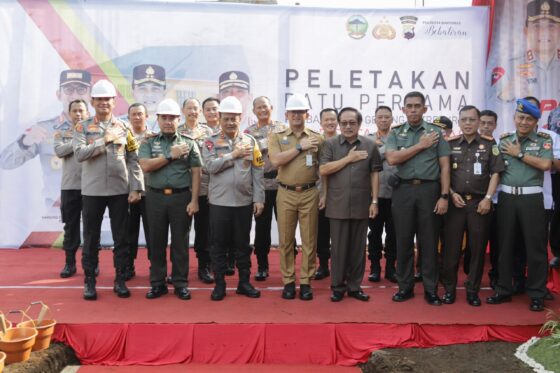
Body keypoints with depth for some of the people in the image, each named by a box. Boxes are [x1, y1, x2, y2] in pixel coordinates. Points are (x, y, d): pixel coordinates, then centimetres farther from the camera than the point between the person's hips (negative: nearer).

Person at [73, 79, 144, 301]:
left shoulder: (124, 128, 5)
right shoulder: (83, 128, 3)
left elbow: (133, 161, 1)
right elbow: (79, 154, -13)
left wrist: (136, 188, -6)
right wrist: (104, 141, -16)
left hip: (120, 191, 1)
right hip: (92, 191, 0)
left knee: (121, 238, 6)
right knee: (91, 238, 7)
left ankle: (120, 280, 18)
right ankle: (89, 281, 19)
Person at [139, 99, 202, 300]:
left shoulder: (189, 142, 4)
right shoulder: (149, 142, 6)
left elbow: (196, 173, 0)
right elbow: (145, 166, -9)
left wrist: (194, 200, -6)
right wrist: (170, 156, -10)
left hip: (181, 197, -1)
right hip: (155, 197, 1)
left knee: (180, 241, 5)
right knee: (156, 241, 7)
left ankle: (180, 283, 15)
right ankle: (157, 283, 19)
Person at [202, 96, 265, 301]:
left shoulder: (250, 141, 4)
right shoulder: (211, 142, 2)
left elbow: (258, 173, 2)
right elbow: (211, 166, -14)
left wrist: (258, 199, -3)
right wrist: (234, 154, -13)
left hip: (244, 202, 1)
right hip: (219, 202, -1)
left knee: (243, 244, 11)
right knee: (218, 244, 6)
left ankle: (244, 282, 23)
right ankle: (219, 284, 18)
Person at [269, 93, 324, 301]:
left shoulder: (317, 138, 7)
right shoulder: (276, 137, 5)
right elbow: (276, 161, -12)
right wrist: (300, 146, -12)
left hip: (310, 194, 0)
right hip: (286, 194, 0)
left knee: (309, 240, 5)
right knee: (286, 240, 6)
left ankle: (306, 282, 16)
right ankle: (288, 281, 18)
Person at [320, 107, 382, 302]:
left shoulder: (370, 145, 5)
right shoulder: (330, 144, 2)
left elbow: (374, 174, 5)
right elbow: (323, 170, -8)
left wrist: (374, 201, 0)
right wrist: (348, 158, -10)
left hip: (361, 206, 1)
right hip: (338, 206, -1)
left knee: (358, 247, 9)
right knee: (339, 248, 6)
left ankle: (355, 286, 21)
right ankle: (337, 286, 17)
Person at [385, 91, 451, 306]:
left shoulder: (436, 132, 5)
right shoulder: (395, 134, 9)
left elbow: (444, 166, 2)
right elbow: (392, 158, -8)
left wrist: (444, 195, -7)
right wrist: (421, 145, -8)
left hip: (429, 189, -1)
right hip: (403, 190, 1)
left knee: (429, 241, 4)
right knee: (403, 240, 7)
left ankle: (431, 289, 15)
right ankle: (405, 286, 18)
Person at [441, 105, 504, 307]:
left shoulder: (489, 144, 6)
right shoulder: (450, 144, 6)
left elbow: (495, 173, 3)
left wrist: (488, 198, -7)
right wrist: (452, 194, -5)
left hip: (480, 203, 0)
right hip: (455, 202, 0)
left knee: (478, 248, 5)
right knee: (451, 247, 2)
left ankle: (473, 290, 17)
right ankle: (449, 288, 13)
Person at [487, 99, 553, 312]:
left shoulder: (543, 140, 4)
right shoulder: (504, 141, 10)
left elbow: (545, 164, -12)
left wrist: (519, 154, -6)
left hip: (531, 198, -2)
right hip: (506, 197, 2)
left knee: (535, 246, 2)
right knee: (505, 245, 8)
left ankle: (537, 294, 14)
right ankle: (504, 290, 20)